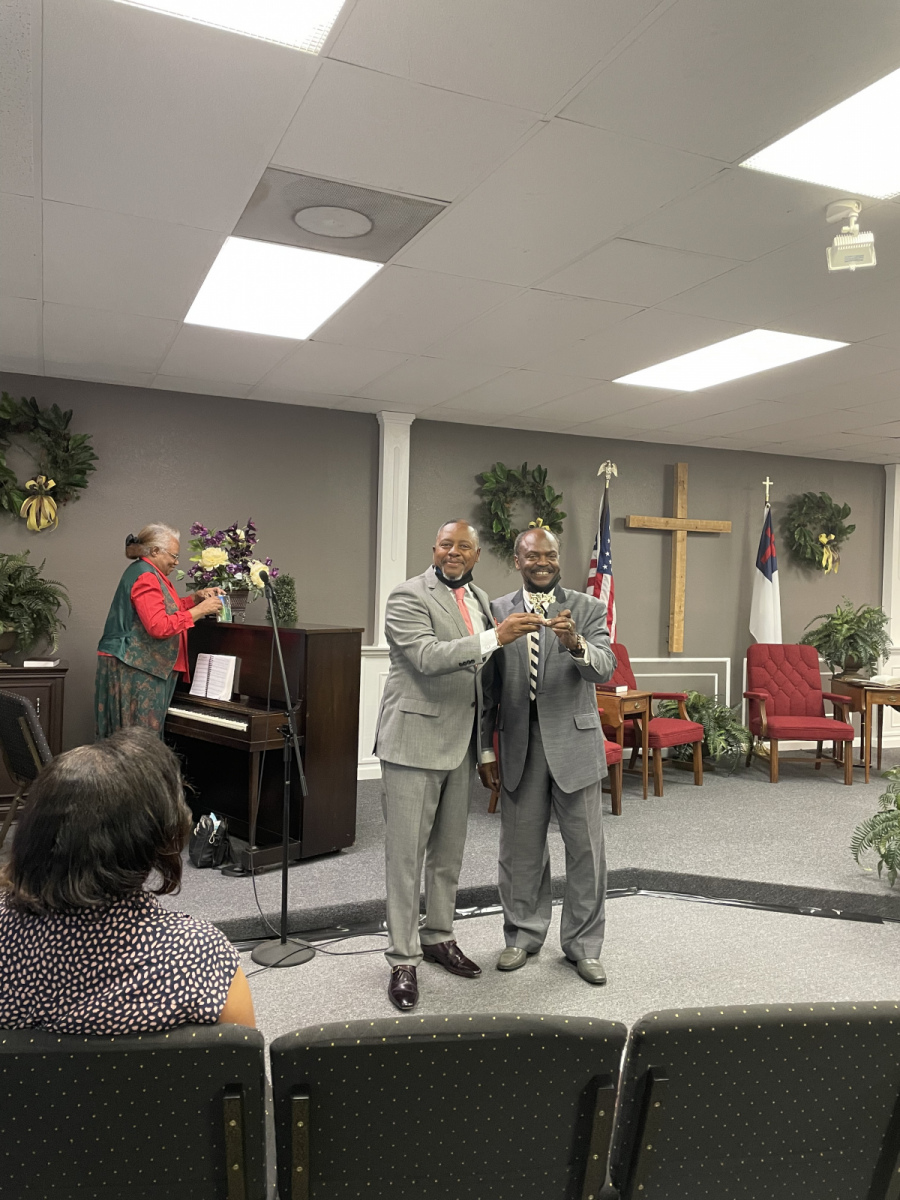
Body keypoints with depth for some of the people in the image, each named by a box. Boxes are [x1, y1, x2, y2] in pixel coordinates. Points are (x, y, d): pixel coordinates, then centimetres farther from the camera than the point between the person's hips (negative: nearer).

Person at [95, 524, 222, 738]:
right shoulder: (146, 577, -15)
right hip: (135, 670, -10)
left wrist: (196, 597, 14)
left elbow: (168, 607, 29)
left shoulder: (144, 572, 18)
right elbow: (158, 627, -25)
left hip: (141, 666, 10)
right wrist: (199, 610, -20)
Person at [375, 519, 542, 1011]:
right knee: (406, 853, 0)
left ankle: (438, 937, 34)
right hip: (414, 741, -7)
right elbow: (428, 657, -26)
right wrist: (496, 636, -31)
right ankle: (403, 959, 12)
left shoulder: (480, 598, 12)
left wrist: (485, 743, 18)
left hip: (460, 744, 7)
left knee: (449, 850, 17)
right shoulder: (409, 596, -11)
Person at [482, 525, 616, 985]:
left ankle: (583, 945, 24)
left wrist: (576, 644, -36)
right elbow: (489, 687, 6)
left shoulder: (587, 609, 0)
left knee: (585, 848, 7)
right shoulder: (498, 611, 3)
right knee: (521, 847, 12)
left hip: (574, 742, -1)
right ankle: (523, 935, 32)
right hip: (519, 745, 1)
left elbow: (605, 669, -14)